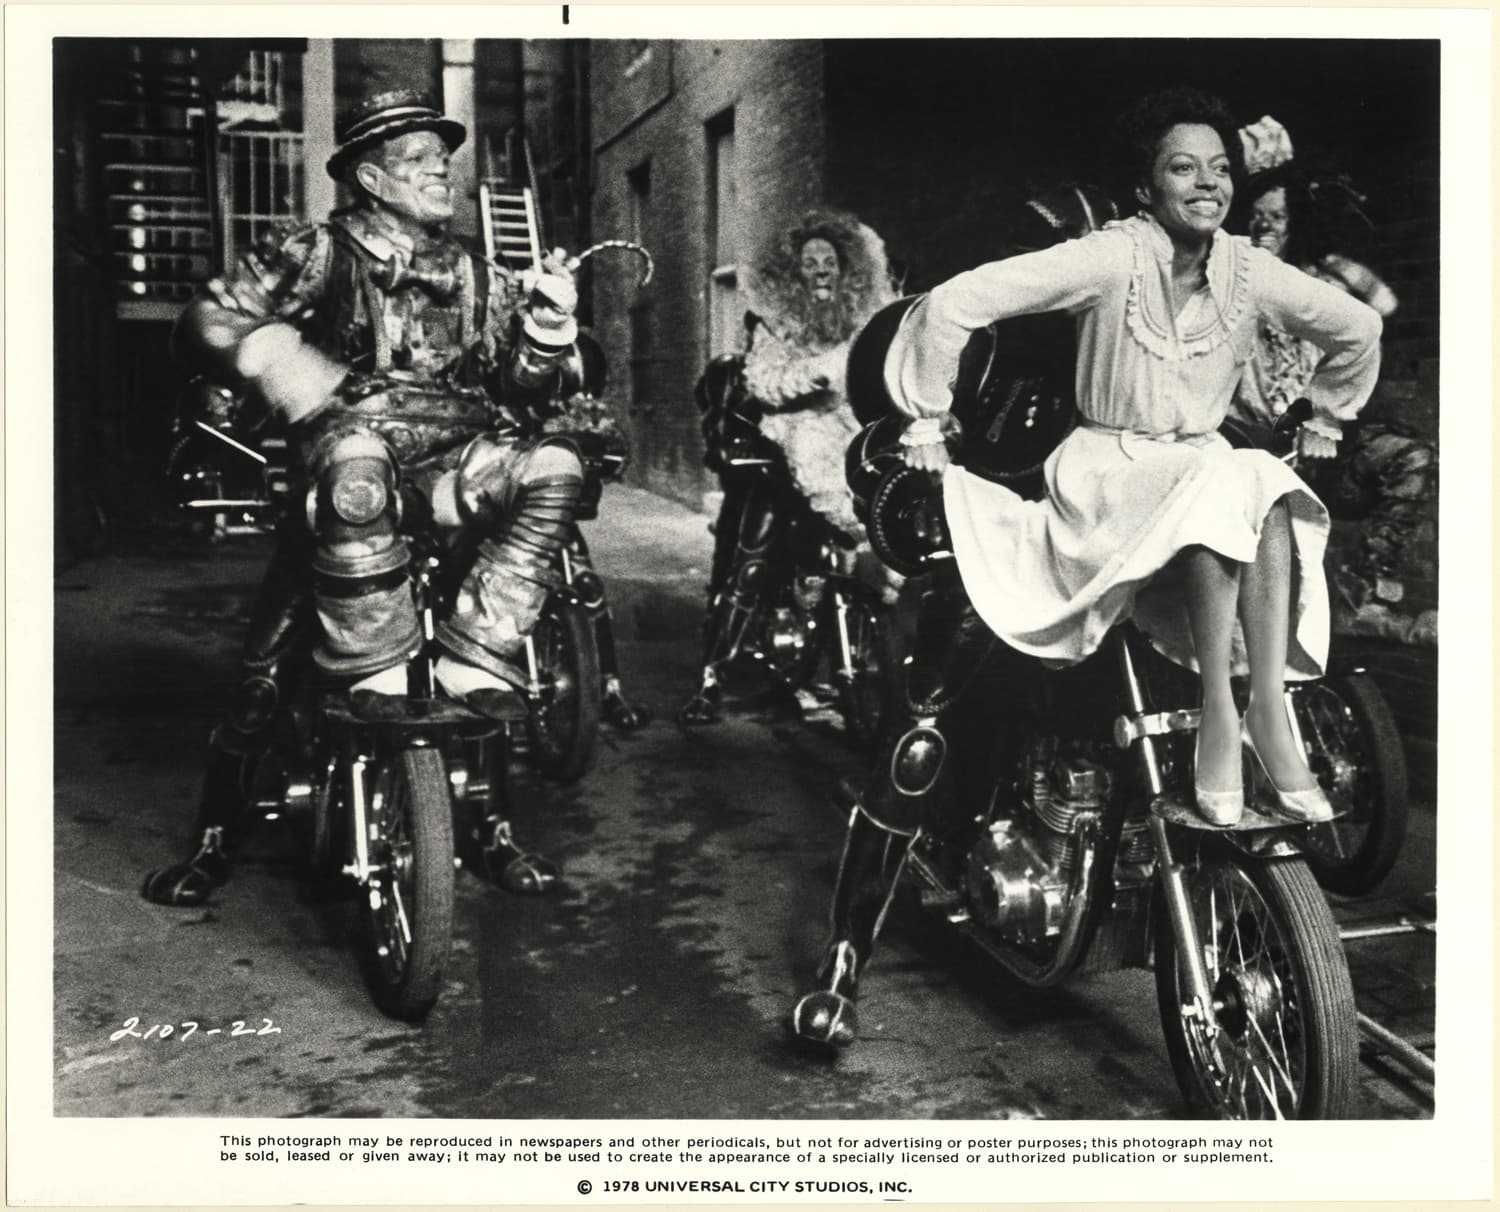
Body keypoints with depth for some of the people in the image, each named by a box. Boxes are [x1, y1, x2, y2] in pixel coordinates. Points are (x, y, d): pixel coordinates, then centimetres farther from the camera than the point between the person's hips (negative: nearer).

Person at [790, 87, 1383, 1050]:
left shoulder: (1250, 273, 5)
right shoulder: (1109, 259, -10)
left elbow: (1357, 329, 23)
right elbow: (956, 304, -16)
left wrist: (1321, 420, 21)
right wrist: (927, 426, -12)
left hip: (1213, 477, 3)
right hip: (1106, 485, -3)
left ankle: (1266, 713, -33)